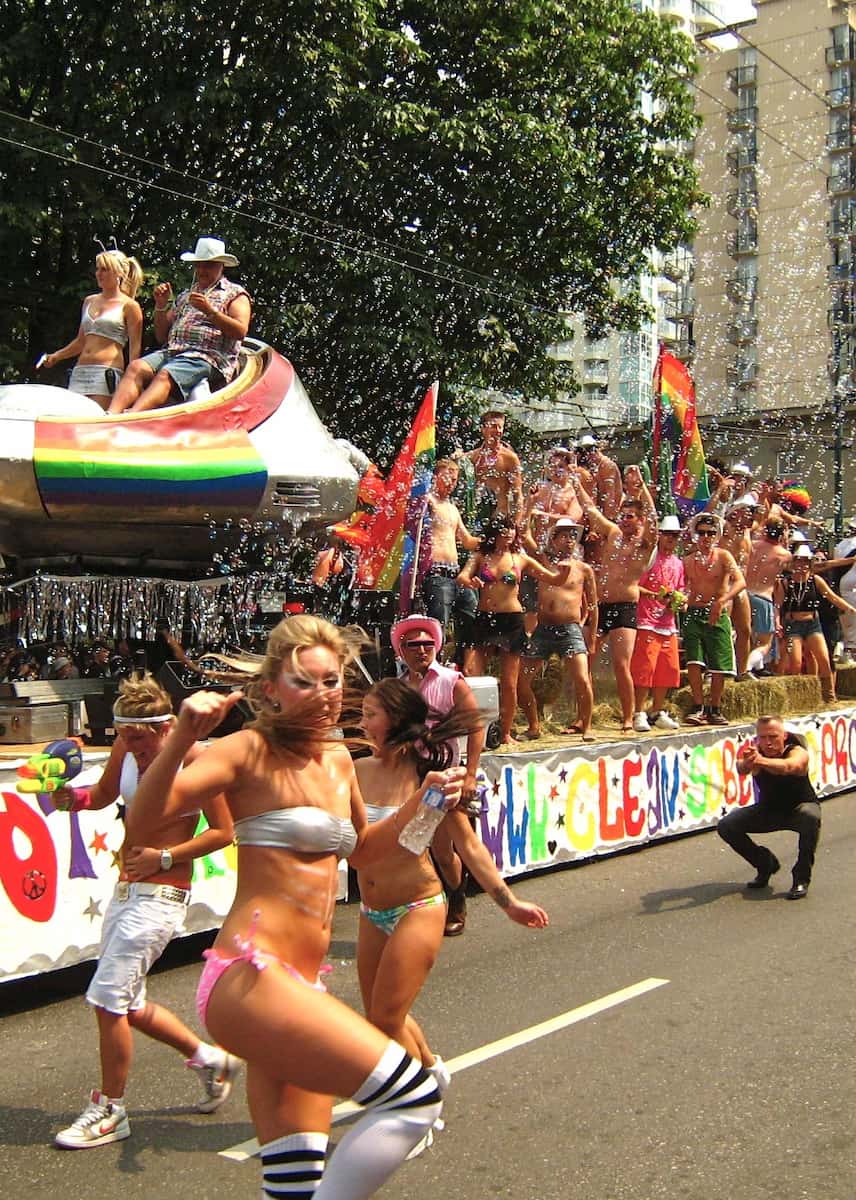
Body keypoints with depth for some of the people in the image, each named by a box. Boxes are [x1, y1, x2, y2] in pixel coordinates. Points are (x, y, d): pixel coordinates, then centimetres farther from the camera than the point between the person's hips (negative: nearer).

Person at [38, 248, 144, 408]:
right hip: (79, 372, 7)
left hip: (107, 373, -7)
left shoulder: (128, 306, 2)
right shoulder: (89, 301, 20)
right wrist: (56, 356, 14)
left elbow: (135, 348, -2)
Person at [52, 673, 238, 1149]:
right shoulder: (126, 749, 1)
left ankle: (109, 1112, 10)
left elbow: (224, 831, -12)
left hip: (162, 895, -8)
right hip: (125, 890, 8)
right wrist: (76, 797, -4)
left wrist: (165, 856, -18)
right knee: (128, 1005, 16)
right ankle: (210, 1058, 36)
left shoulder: (194, 758, -17)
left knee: (108, 997, -9)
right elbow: (105, 795, 18)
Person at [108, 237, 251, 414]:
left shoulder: (235, 294, 16)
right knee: (136, 366, -24)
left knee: (166, 375, -35)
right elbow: (162, 337, 26)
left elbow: (240, 331, -3)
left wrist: (210, 311, -14)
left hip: (209, 357, -6)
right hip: (171, 352, 6)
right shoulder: (186, 296, 31)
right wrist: (161, 305, 11)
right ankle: (111, 415, -45)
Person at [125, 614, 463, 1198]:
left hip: (301, 986, 8)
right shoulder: (250, 751, -8)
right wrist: (183, 736, -36)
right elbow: (143, 818, -21)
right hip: (250, 977, -8)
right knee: (415, 1095, -15)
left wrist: (420, 802, 16)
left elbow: (363, 851, 31)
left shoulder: (338, 757, 14)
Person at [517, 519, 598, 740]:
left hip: (570, 630, -2)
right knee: (521, 679, -1)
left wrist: (592, 639, 10)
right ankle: (534, 726, 17)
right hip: (542, 629, 2)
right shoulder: (543, 562, 10)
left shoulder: (584, 569, 7)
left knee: (582, 680, -15)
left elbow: (593, 606, 12)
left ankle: (585, 725, 6)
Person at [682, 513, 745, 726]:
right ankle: (698, 707, -1)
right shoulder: (687, 560, 8)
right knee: (694, 662, -10)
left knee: (719, 665, 1)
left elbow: (740, 582, -16)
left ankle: (715, 709, 15)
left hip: (718, 615, -2)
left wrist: (721, 601, -28)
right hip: (693, 614, 2)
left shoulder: (723, 556, -2)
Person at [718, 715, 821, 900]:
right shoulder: (754, 752, -20)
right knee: (726, 826, -12)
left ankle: (802, 878, -19)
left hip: (800, 806, -4)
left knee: (810, 817, -38)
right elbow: (742, 768, -44)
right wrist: (746, 764, -70)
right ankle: (766, 863, 13)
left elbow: (788, 766, -53)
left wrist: (762, 761, -74)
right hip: (768, 809, 4)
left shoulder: (798, 753, -28)